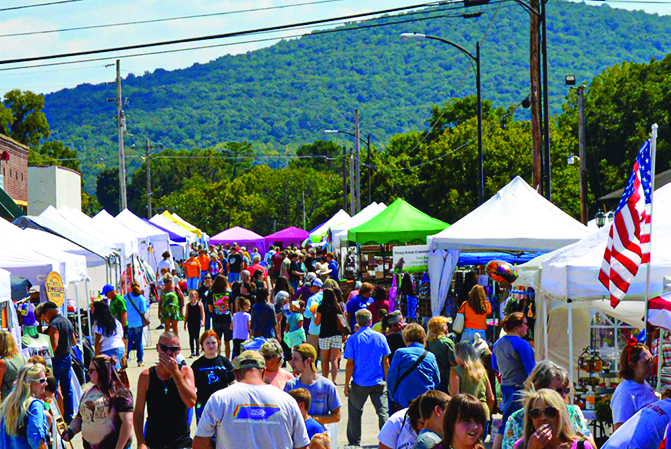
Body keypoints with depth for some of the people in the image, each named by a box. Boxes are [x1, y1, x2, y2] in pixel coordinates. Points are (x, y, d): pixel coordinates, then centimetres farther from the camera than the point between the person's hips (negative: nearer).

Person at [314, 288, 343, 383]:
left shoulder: (321, 307, -7)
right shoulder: (338, 307, 2)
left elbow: (317, 323, -4)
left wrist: (314, 315, 14)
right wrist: (343, 335, 19)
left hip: (324, 335, -2)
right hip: (337, 335, 2)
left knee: (325, 360, 12)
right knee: (334, 359, -2)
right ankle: (334, 380, -16)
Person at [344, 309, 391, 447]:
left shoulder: (353, 339, -7)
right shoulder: (380, 337, 0)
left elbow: (350, 364, -7)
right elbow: (385, 362, 3)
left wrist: (347, 384, 1)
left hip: (359, 383, -1)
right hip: (379, 383, 1)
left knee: (355, 412, 13)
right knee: (383, 411, 3)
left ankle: (354, 442, 19)